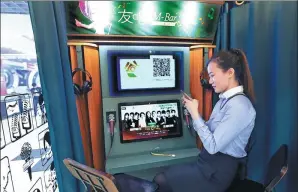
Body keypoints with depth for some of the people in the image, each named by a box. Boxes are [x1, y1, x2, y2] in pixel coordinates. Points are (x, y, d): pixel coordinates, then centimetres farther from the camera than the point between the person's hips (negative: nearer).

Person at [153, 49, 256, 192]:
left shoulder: (239, 106, -22)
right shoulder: (225, 99, 7)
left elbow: (212, 146, -24)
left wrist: (195, 114, -21)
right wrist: (192, 109, 0)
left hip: (218, 171, -8)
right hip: (207, 162, 8)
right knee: (162, 177, 3)